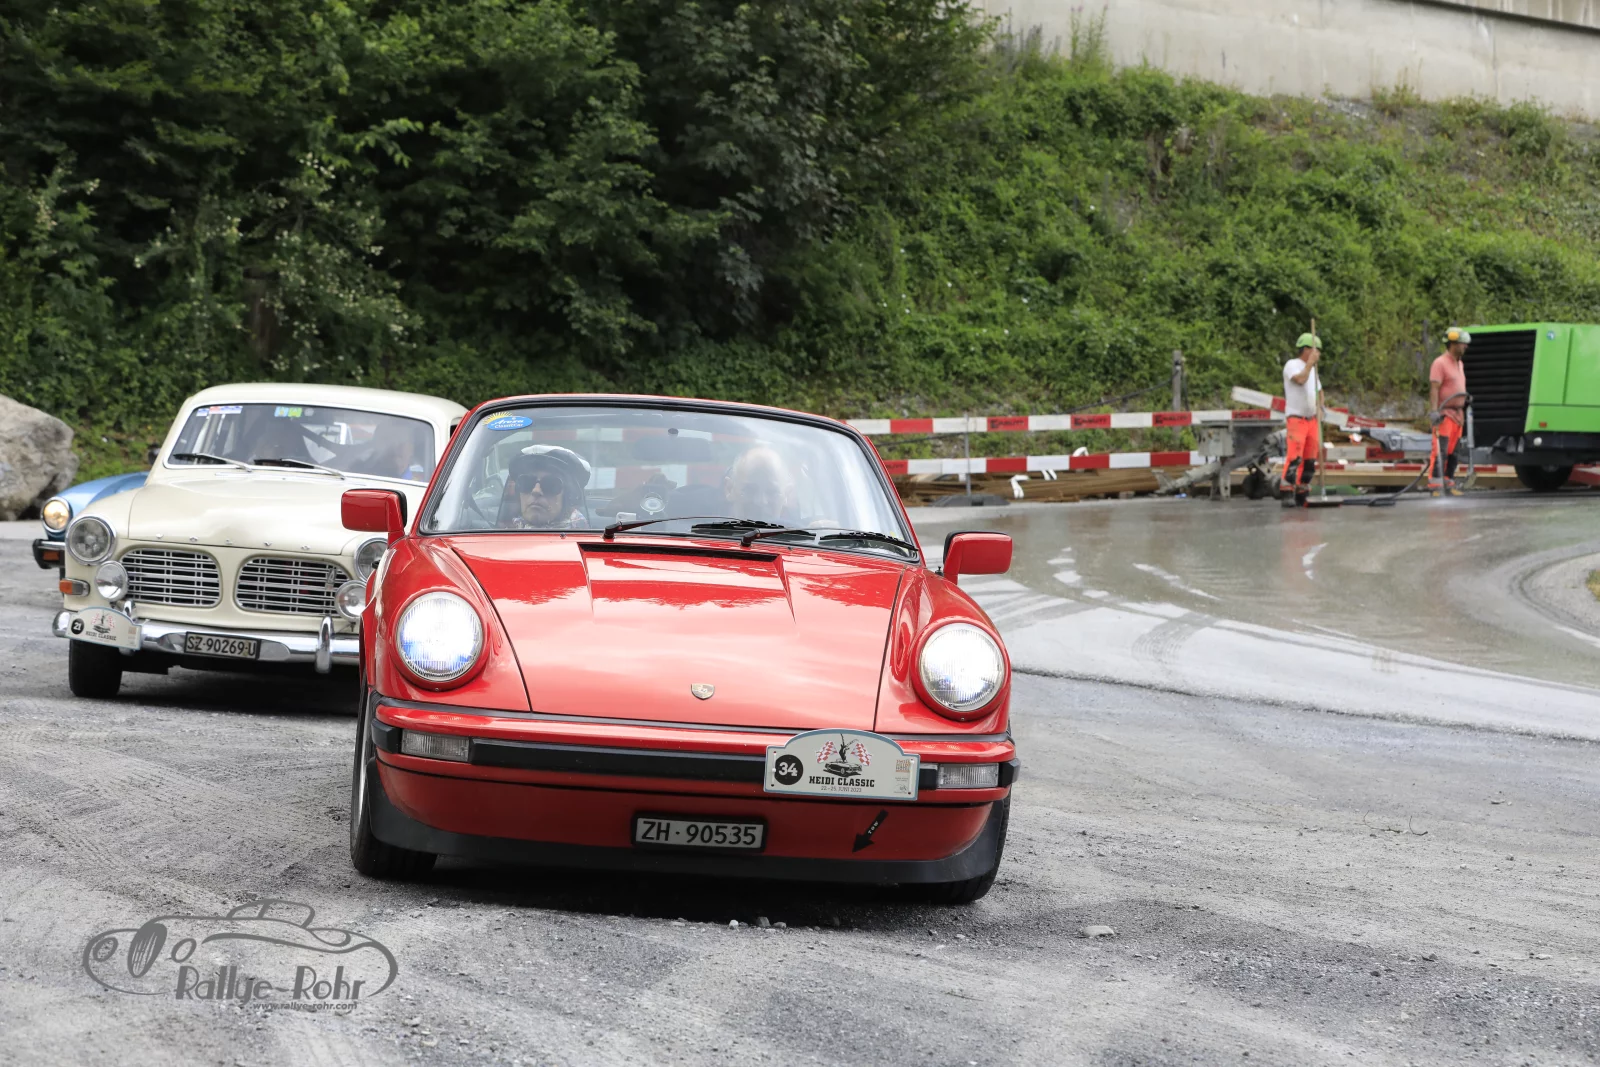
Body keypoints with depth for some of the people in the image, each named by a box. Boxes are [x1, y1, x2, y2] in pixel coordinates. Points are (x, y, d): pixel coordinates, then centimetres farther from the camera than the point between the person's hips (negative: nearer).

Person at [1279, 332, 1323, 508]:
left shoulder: (1313, 370, 18)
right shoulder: (1292, 365, -6)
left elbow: (1319, 391, 27)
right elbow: (1300, 379, -26)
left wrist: (1319, 408, 8)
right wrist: (1310, 362, -17)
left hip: (1312, 420, 8)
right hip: (1296, 419, -8)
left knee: (1310, 460, 5)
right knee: (1294, 457, -18)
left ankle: (1302, 496, 10)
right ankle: (1287, 495, -20)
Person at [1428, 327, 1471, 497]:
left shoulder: (1459, 364, 19)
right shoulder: (1440, 363, -9)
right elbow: (1434, 389, -17)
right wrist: (1434, 411, -25)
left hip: (1457, 414, 9)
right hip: (1444, 413, -9)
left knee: (1453, 452, 10)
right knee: (1440, 451, -12)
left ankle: (1448, 484, 16)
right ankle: (1435, 486, -13)